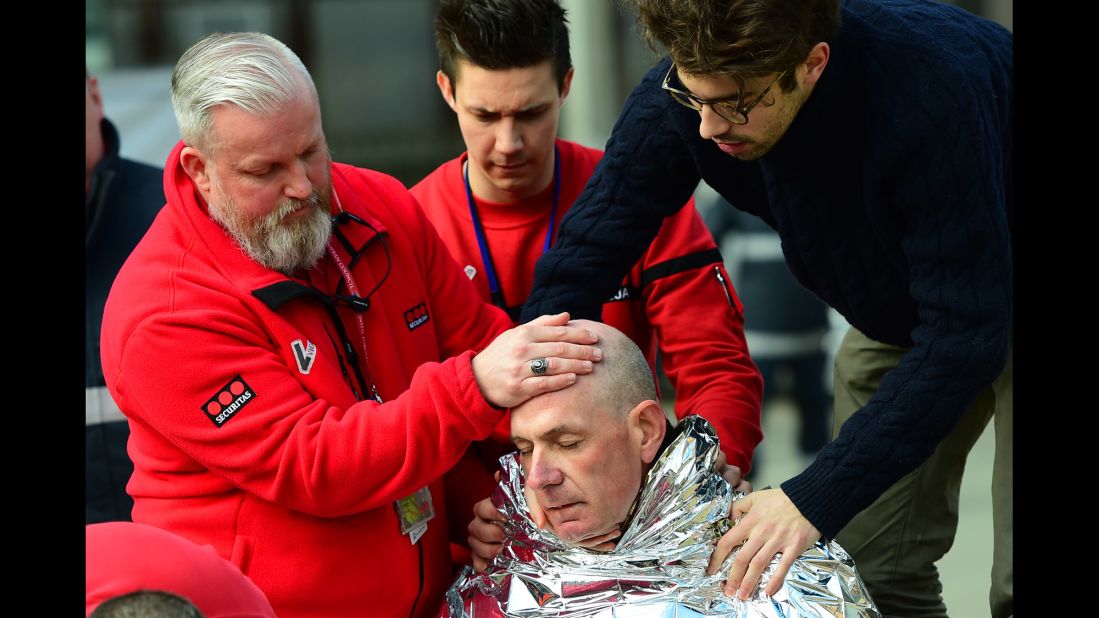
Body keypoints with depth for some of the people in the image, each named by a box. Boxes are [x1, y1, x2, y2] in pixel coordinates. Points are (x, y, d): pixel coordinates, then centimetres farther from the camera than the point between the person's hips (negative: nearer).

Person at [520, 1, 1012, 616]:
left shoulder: (936, 88, -40)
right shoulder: (690, 87, -25)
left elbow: (965, 333, -37)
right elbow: (580, 260, -20)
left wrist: (817, 496, -41)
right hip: (893, 308, 5)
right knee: (871, 565, 1)